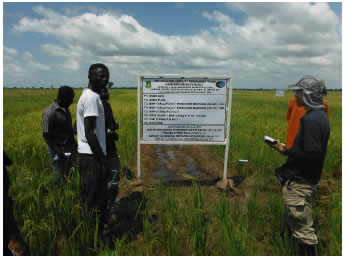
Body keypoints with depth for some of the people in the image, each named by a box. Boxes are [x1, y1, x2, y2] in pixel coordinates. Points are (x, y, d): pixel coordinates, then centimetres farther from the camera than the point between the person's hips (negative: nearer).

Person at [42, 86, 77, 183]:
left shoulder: (65, 110, 12)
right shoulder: (50, 112, -15)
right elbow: (46, 135, -18)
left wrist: (75, 145, 19)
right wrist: (58, 151, -23)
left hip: (70, 149, 8)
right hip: (58, 152, -7)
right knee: (60, 178, 2)